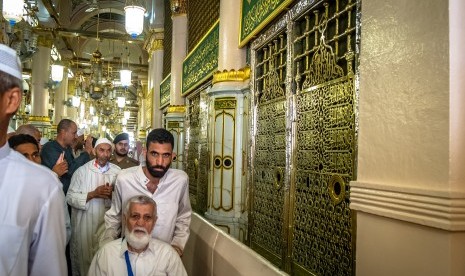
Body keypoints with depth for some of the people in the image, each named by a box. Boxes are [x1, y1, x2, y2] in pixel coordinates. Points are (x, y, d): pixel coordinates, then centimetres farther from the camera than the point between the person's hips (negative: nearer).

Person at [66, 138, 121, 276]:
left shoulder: (117, 172, 0)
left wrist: (112, 194, -17)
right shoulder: (82, 171, -5)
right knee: (84, 260, 11)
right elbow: (70, 197, -8)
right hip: (84, 226, -1)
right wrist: (93, 194, -19)